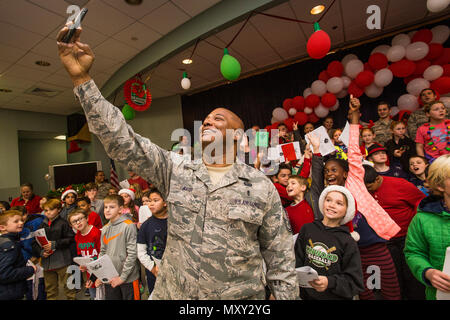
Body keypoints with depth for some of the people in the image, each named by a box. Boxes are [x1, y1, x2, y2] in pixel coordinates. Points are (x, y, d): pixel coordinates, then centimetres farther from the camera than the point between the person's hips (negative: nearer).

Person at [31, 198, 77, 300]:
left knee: (68, 285, 8)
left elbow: (70, 239, -14)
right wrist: (41, 252, -9)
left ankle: (71, 297, 25)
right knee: (50, 288, 20)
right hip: (47, 262, 5)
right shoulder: (42, 225, 7)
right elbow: (35, 243, 7)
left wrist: (54, 244, -19)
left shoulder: (63, 223, -8)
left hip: (62, 261, -5)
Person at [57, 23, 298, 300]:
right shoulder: (176, 173, -6)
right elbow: (123, 140, -13)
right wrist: (82, 78, -18)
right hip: (173, 293, 2)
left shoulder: (261, 186, -10)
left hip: (240, 295, -1)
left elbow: (280, 258, -4)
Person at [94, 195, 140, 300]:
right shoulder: (105, 229, 6)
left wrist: (122, 276, -14)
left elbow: (132, 253, -16)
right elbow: (102, 252, 12)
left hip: (128, 279, -5)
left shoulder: (128, 226, -15)